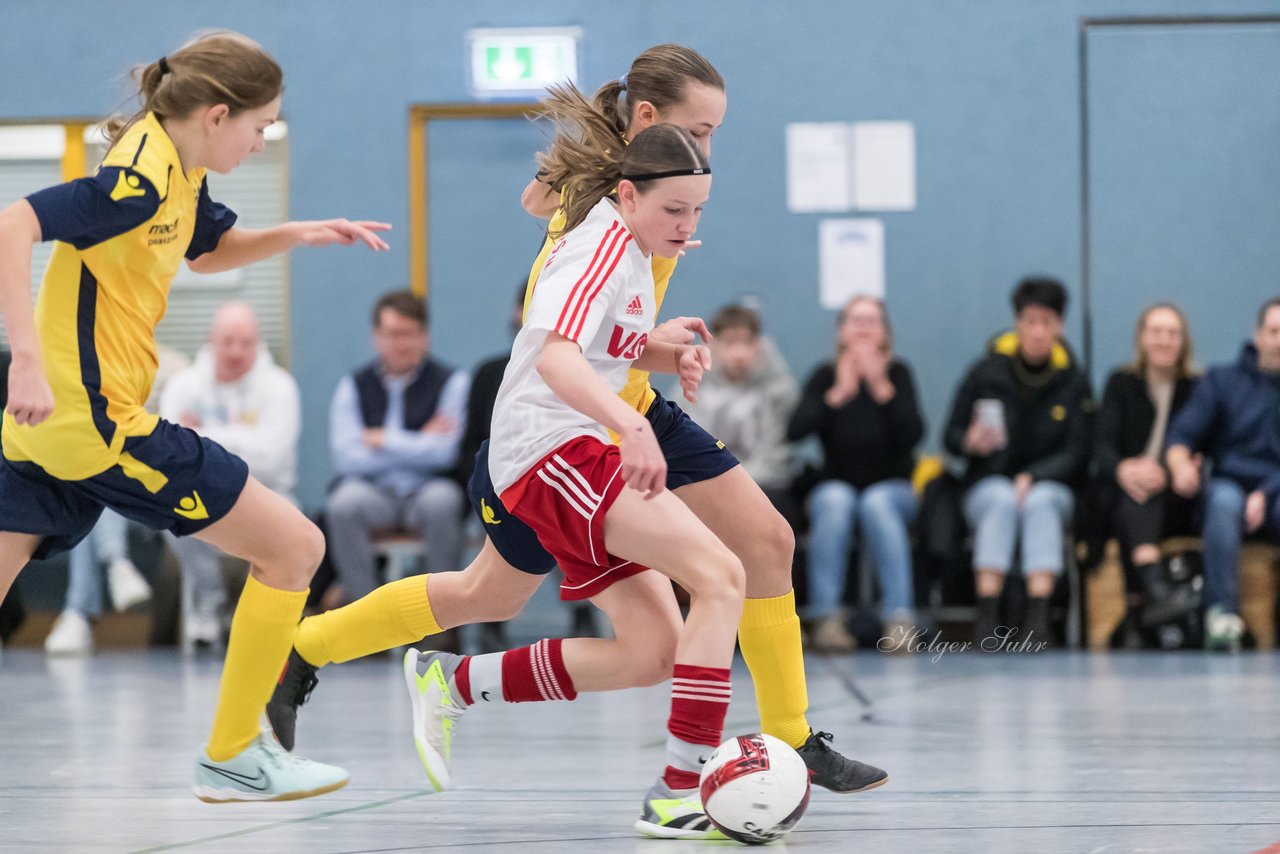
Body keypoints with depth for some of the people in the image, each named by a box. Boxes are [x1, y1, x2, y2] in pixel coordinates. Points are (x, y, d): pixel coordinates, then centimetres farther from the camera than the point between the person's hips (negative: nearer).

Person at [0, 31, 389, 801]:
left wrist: (297, 235, 15)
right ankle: (232, 758, 8)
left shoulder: (179, 174, 12)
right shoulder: (139, 180, -18)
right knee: (293, 545, 1)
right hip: (97, 422, -10)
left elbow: (210, 252, 32)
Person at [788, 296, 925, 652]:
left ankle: (899, 619, -40)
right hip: (837, 486, 1)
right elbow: (795, 430, -14)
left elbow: (912, 435, -15)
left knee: (877, 503, -34)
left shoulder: (897, 373, 0)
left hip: (892, 488, 0)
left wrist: (881, 387, -21)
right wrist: (838, 394, -22)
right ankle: (826, 618, -39)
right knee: (835, 501, -34)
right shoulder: (826, 376, 1)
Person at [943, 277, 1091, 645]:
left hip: (1050, 486, 0)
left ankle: (1038, 619, -47)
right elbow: (952, 437, 6)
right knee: (1002, 501, -36)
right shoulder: (986, 372, 2)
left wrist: (1034, 476, -18)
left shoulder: (1073, 382, 4)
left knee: (1040, 502, -35)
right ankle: (987, 617, -45)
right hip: (989, 483, 0)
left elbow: (1075, 454, -1)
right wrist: (971, 443, -18)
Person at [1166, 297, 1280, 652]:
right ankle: (1222, 614, -45)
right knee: (1224, 499, -36)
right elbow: (1182, 435, 3)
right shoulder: (1222, 381, 13)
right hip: (1232, 481, 0)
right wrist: (1181, 463, -21)